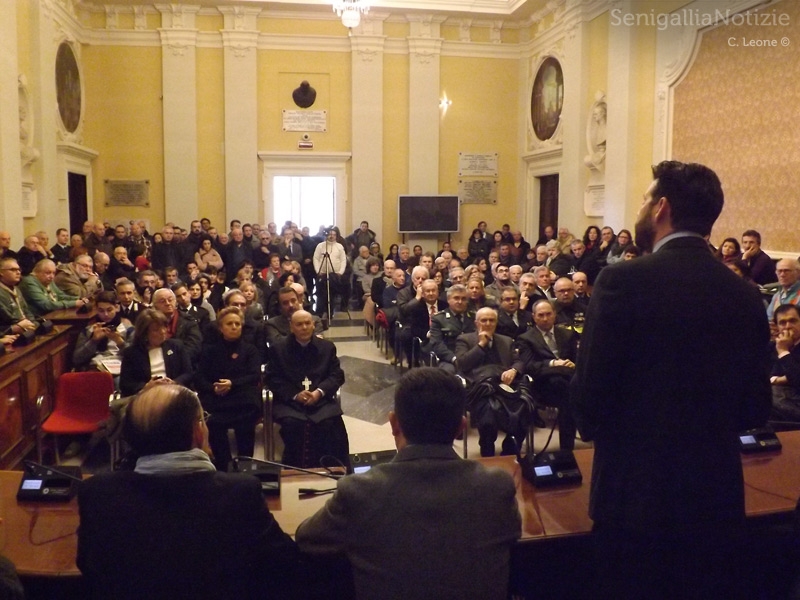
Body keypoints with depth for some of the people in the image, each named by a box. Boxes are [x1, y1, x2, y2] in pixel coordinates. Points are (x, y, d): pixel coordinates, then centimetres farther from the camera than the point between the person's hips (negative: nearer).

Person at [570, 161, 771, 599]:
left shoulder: (623, 281, -15)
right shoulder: (745, 295, -1)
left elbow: (590, 393, -15)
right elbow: (755, 410, 5)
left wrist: (594, 427, 6)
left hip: (637, 490, -4)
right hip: (718, 492, 5)